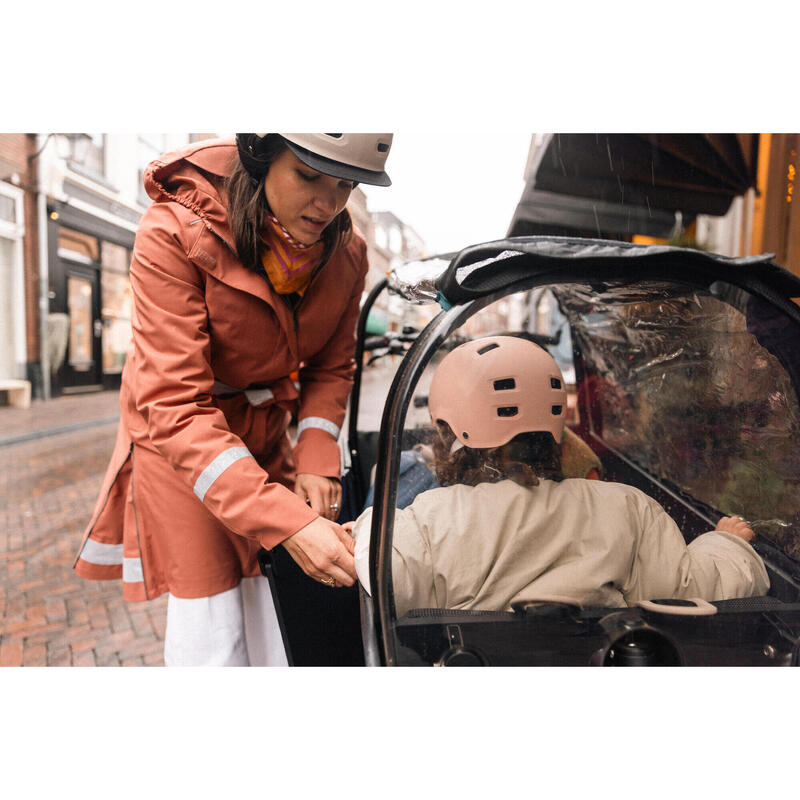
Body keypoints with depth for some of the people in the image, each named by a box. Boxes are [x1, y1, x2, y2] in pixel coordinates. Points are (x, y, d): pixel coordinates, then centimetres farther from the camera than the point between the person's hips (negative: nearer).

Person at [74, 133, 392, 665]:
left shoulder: (347, 252, -10)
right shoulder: (174, 234, -25)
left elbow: (331, 367, 4)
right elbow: (175, 408, -30)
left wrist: (317, 458, -15)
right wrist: (288, 522, -39)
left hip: (265, 441, 4)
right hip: (178, 441, -4)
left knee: (282, 629, 5)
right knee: (212, 636, -4)